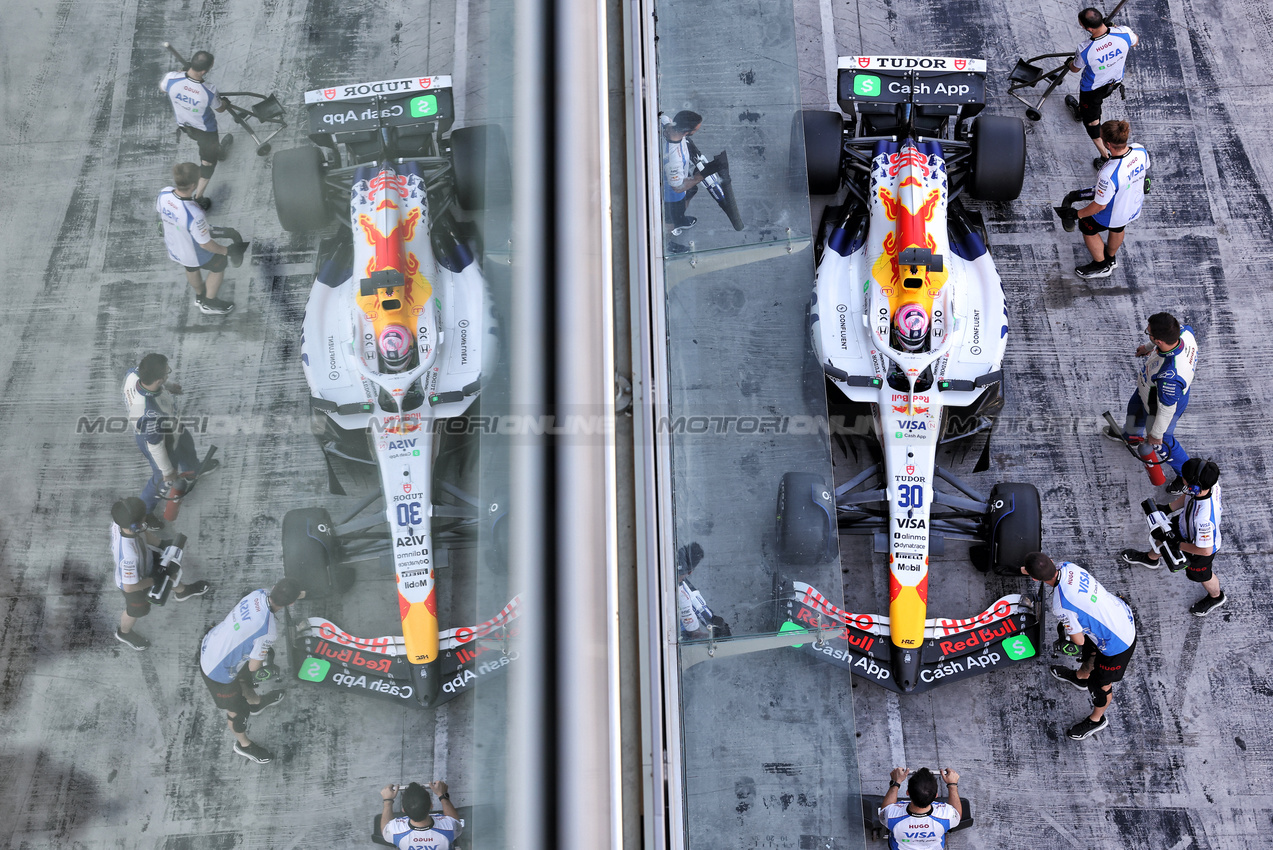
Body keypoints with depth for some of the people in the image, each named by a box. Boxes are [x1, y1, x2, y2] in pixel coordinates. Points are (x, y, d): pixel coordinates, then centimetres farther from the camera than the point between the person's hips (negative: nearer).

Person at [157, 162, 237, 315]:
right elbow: (205, 244, -31)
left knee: (191, 268, 35)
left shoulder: (164, 194, -25)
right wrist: (225, 250, -13)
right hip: (196, 255, -6)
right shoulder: (194, 215, -45)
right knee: (219, 266, 25)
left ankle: (200, 296, 63)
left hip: (173, 248, 6)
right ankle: (209, 303, 45)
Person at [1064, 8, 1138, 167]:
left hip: (1092, 87, -5)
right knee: (1095, 101, 37)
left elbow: (1075, 68, -15)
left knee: (1091, 118, 21)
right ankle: (1080, 111, 71)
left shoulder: (1084, 50, -40)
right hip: (1115, 81, 5)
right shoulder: (1124, 33, -31)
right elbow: (1135, 41, -4)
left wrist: (1069, 63, 11)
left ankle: (1105, 156, 30)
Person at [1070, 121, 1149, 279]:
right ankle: (1111, 258, 66)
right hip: (1135, 206, 6)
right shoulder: (1140, 150, -23)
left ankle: (1101, 266, 48)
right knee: (1118, 230, 35)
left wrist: (1079, 213, -12)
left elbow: (1100, 205, -30)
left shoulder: (1109, 174, -45)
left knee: (1087, 228, 25)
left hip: (1111, 215, -6)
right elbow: (1145, 171, 0)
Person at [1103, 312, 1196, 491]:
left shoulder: (1170, 376, -49)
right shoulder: (1183, 331, -30)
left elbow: (1167, 409, -32)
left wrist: (1156, 434, -14)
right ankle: (1131, 435, 70)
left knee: (1162, 443, 20)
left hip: (1166, 404, -7)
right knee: (1135, 408, 35)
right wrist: (1149, 348, 14)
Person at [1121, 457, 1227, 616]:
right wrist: (1168, 508, -8)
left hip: (1201, 547, -6)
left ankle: (1216, 597, 60)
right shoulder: (1207, 482, -30)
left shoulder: (1204, 517, -50)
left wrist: (1179, 545, -22)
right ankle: (1151, 559, 67)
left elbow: (1206, 549, -34)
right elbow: (1188, 495, -5)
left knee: (1201, 574, 25)